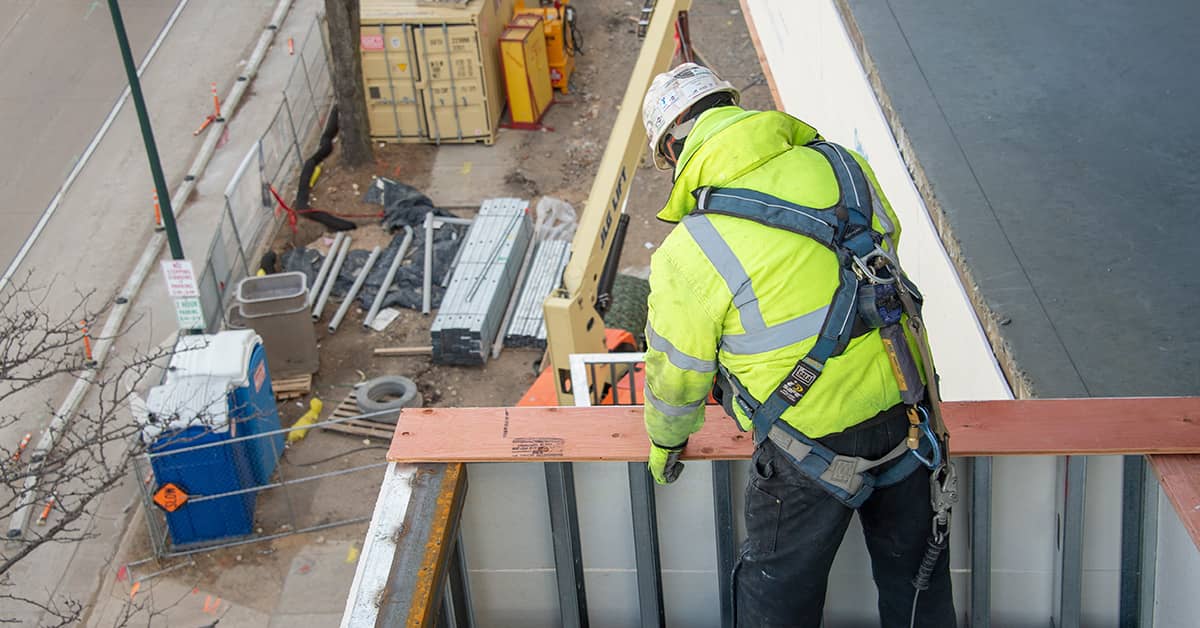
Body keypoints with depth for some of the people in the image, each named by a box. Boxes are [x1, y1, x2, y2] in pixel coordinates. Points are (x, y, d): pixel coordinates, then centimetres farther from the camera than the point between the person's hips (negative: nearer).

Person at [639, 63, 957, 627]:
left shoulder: (689, 253, -19)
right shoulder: (842, 164, -5)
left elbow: (678, 373, -5)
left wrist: (666, 443, 16)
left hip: (814, 446, -5)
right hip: (907, 409, 5)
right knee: (914, 569, 26)